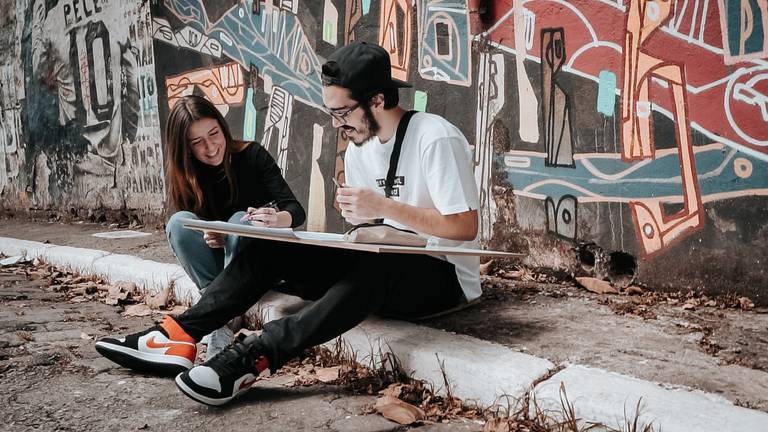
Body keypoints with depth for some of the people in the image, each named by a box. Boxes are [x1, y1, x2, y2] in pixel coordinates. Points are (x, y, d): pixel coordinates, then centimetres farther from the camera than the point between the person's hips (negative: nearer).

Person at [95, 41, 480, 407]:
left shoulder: (435, 138, -16)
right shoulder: (358, 150, 8)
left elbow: (464, 227, -20)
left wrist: (384, 207, -23)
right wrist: (355, 214, -10)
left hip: (444, 276, -6)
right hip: (379, 268, 7)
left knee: (372, 267, -41)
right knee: (273, 248, -9)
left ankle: (253, 355, -41)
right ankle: (179, 336, -17)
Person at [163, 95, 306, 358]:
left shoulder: (252, 156, -12)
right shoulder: (183, 174, -4)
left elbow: (296, 210, -19)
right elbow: (185, 229, -5)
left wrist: (277, 220, -44)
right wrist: (208, 237, -29)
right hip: (216, 257, 2)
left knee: (240, 221, -32)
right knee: (178, 221, -23)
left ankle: (223, 327, -39)